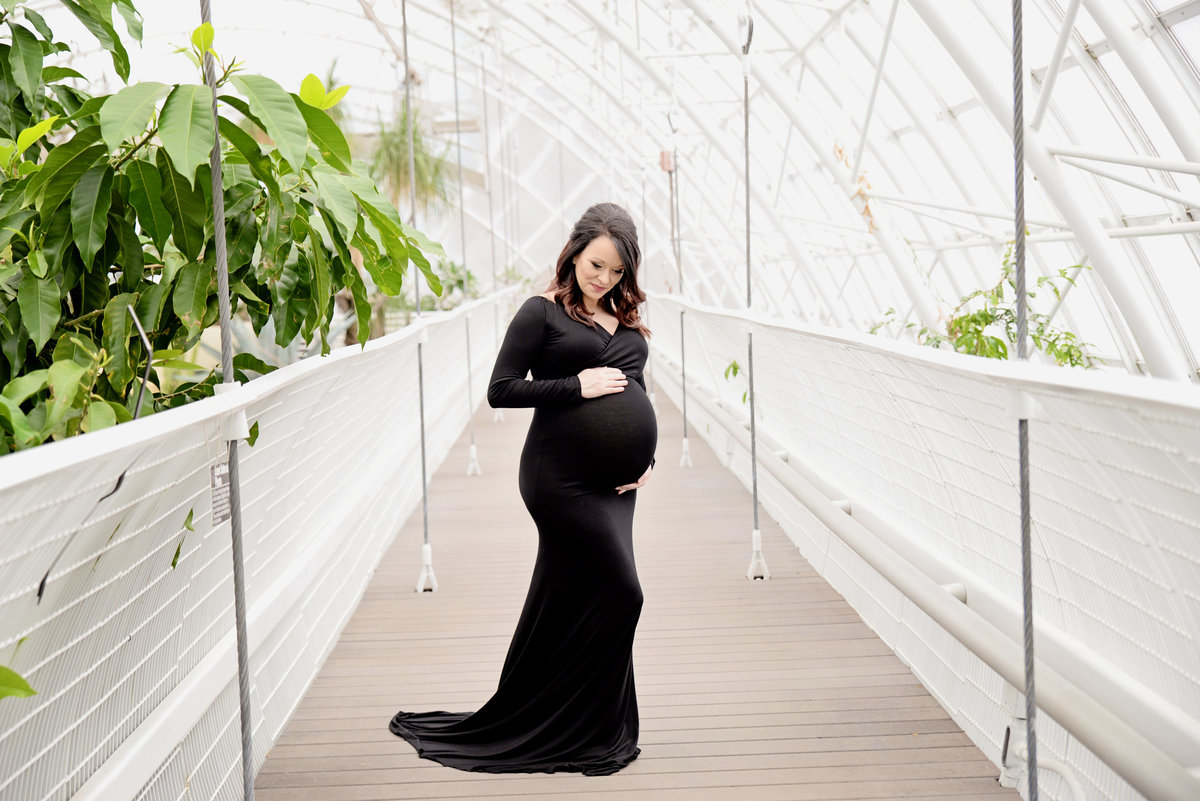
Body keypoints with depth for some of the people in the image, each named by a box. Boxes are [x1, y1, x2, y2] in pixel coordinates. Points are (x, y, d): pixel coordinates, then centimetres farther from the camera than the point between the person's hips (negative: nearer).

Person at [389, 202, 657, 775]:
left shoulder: (626, 320, 15)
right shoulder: (542, 313, -4)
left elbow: (637, 390, 22)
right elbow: (501, 390, -9)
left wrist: (647, 457, 7)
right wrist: (576, 386, -15)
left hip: (613, 480, 7)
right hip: (561, 475, -7)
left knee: (564, 603, 11)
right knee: (618, 591, -8)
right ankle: (590, 735, 5)